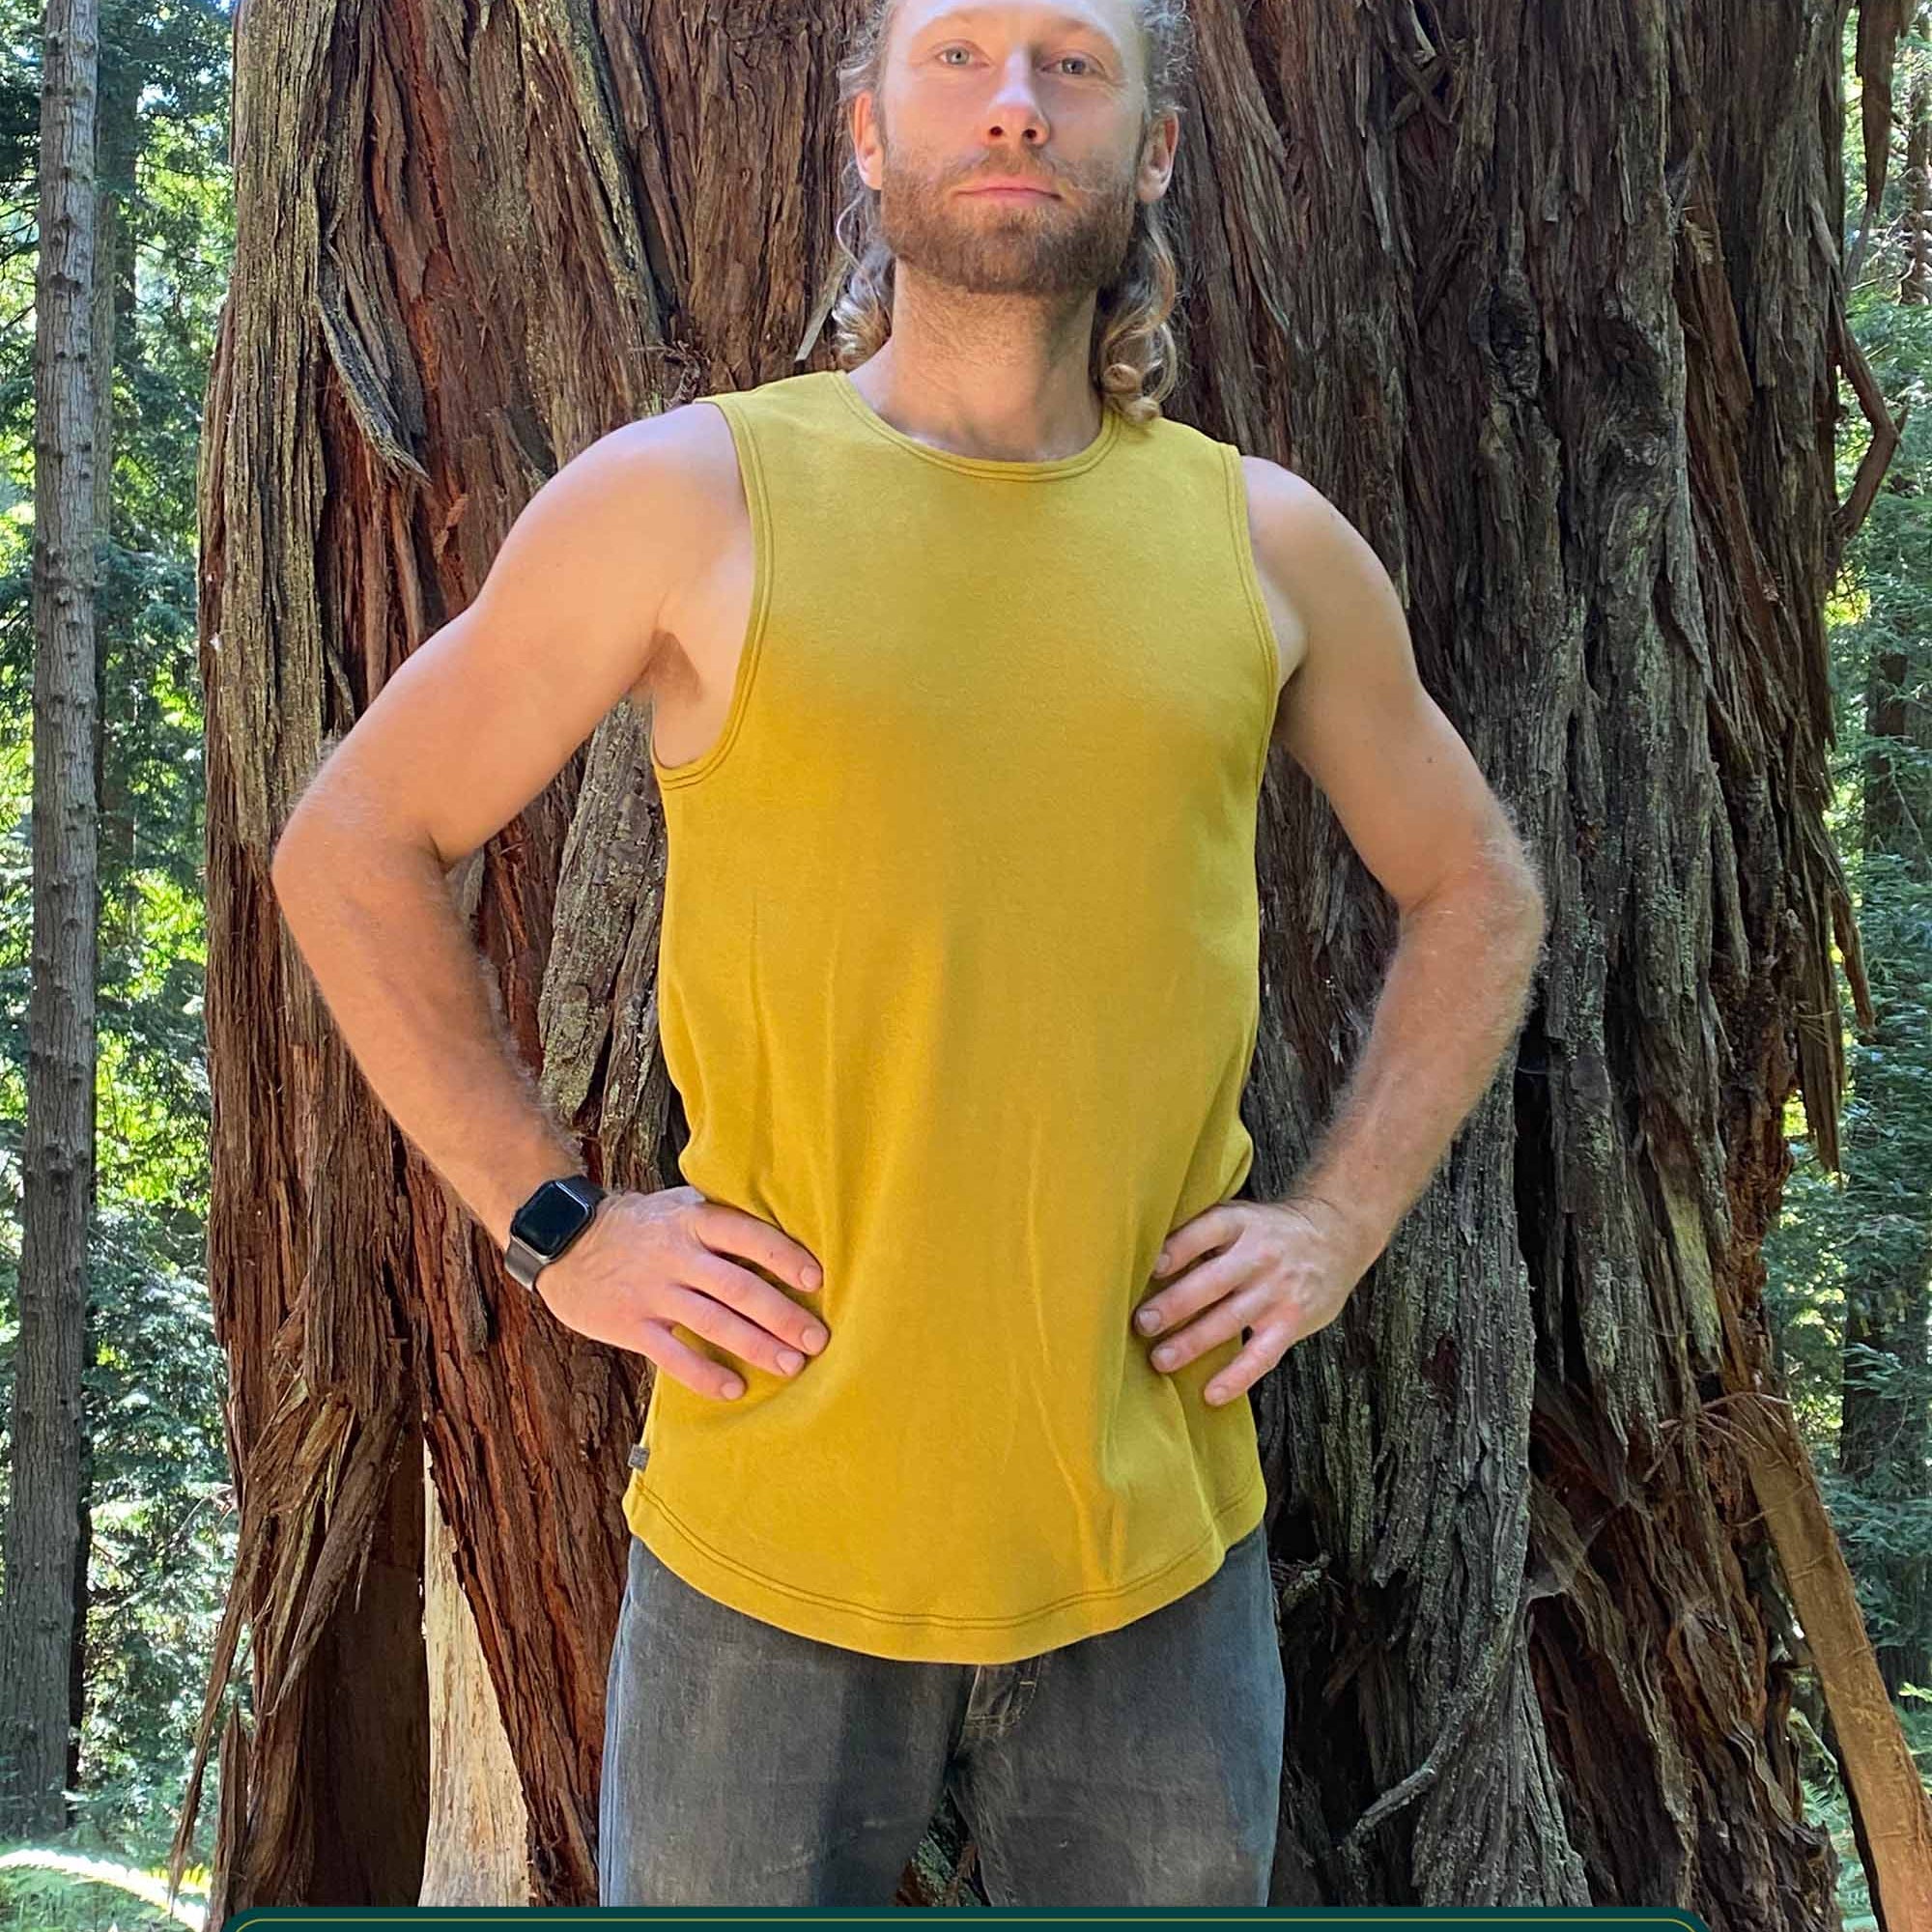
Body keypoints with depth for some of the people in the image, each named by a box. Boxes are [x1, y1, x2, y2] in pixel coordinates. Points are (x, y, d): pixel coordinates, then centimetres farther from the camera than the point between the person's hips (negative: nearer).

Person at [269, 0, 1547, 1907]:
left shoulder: (1264, 539, 4)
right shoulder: (688, 495, -3)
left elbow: (1474, 891, 17)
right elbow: (347, 849, 3)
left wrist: (1339, 1218, 4)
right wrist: (556, 1227, -5)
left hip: (1159, 1547, 3)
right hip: (768, 1532, -2)